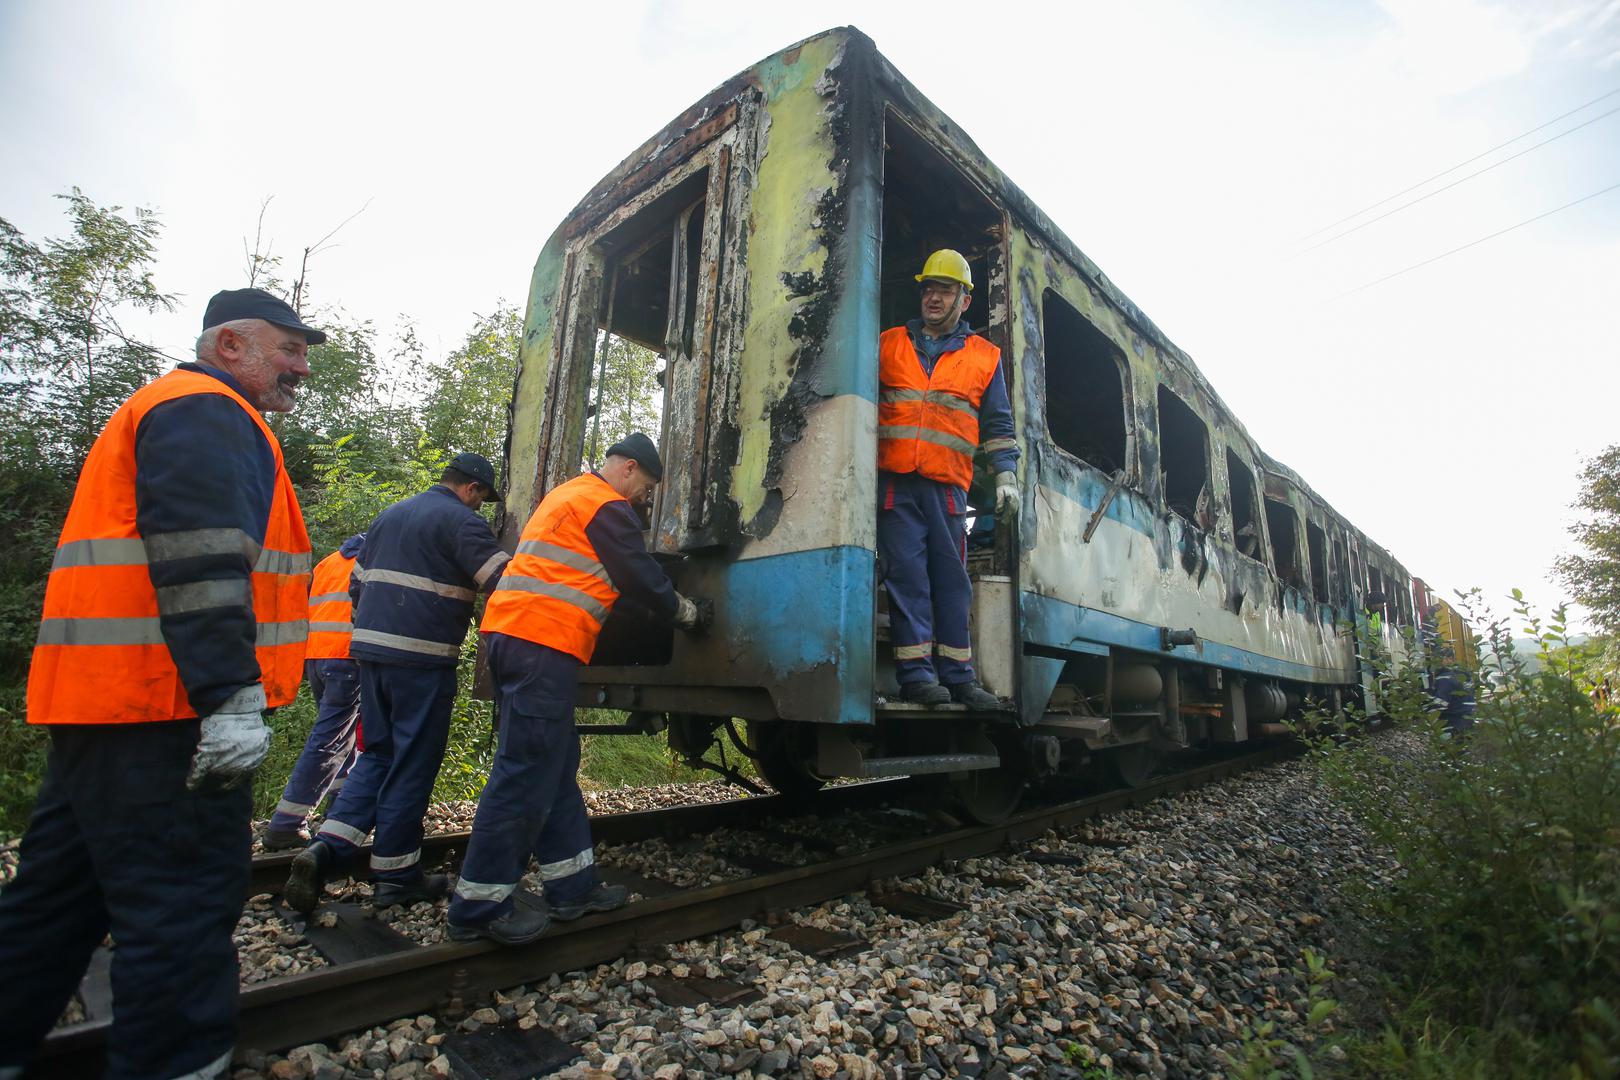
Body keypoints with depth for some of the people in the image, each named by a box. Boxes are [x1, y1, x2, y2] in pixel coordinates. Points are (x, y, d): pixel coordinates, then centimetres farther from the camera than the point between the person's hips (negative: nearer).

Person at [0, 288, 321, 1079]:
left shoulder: (169, 411, 25)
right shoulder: (206, 413, -9)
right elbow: (199, 564, -22)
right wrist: (232, 699, -26)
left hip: (103, 701, 11)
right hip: (163, 712, -11)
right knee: (184, 902, -4)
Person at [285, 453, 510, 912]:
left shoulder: (389, 515, 20)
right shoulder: (460, 520, -7)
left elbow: (357, 584, 25)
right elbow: (502, 578, -18)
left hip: (372, 650, 8)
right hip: (423, 659, -8)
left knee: (377, 755, 18)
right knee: (413, 765, 3)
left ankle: (326, 848, 3)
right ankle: (396, 874, 14)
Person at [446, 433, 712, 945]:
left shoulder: (567, 495, 25)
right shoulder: (606, 506, -5)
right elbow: (642, 579, -5)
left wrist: (667, 608, 29)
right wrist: (690, 613, 10)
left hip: (511, 632, 10)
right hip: (543, 640, -10)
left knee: (556, 766, 12)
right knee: (527, 773, -5)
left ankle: (573, 885, 21)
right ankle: (479, 907, 3)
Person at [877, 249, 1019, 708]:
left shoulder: (984, 356, 15)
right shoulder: (888, 344, 14)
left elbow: (998, 423, 16)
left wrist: (1006, 474, 6)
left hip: (947, 485, 1)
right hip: (894, 481, -1)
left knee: (952, 580, 3)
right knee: (907, 574, -6)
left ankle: (957, 676, 11)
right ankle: (915, 673, -1)